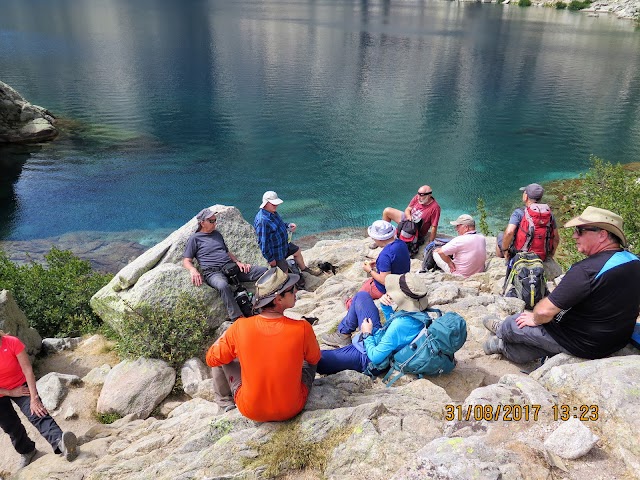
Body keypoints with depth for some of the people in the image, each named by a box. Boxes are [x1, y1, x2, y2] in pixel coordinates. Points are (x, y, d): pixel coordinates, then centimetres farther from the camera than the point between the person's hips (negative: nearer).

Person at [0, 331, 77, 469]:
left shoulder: (12, 342, -25)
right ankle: (27, 451, 39)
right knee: (11, 427, 13)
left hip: (20, 385, -2)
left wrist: (34, 398, -28)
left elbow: (27, 369, -24)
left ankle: (60, 444, -46)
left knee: (37, 414, -24)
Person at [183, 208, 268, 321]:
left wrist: (238, 262, 11)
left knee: (264, 271, -14)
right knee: (223, 285, -43)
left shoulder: (217, 234, 27)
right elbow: (186, 261, 7)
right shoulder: (194, 238, 11)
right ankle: (238, 319, -43)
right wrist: (193, 270, -16)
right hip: (213, 272, -6)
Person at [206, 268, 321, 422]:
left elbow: (211, 359, -3)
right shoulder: (303, 329, -23)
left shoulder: (240, 328, -21)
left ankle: (224, 398, 31)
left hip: (250, 411, 0)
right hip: (291, 409, 0)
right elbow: (315, 359, -1)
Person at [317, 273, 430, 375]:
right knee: (362, 295, 14)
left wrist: (367, 334, -15)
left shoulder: (400, 326, -39)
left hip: (367, 358, -9)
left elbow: (375, 357, -31)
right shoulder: (418, 314, -13)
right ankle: (343, 333, 25)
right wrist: (385, 306, -9)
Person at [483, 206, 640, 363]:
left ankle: (501, 332, 43)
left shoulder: (586, 269, -30)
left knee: (514, 323, 14)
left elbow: (544, 311, -28)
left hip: (580, 345, -7)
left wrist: (535, 319, -4)